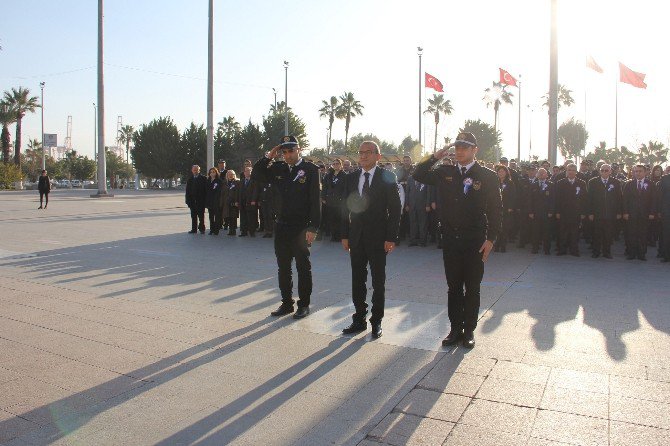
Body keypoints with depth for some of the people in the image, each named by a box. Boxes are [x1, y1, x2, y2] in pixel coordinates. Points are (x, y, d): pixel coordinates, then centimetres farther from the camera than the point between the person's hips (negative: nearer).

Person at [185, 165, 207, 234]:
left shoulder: (203, 179, -2)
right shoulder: (190, 179, 10)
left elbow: (206, 190, -5)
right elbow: (187, 191, 8)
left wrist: (205, 199, -11)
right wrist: (188, 200, 1)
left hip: (201, 200, -4)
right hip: (192, 201, 4)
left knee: (201, 215, 1)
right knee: (193, 216, 9)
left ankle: (202, 228, 8)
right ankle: (194, 229, 15)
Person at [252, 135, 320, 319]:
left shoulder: (310, 169, -7)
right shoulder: (278, 168, 8)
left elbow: (315, 200, -11)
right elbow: (256, 175, 9)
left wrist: (312, 228, -16)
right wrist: (268, 157, -2)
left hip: (301, 228, -5)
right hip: (281, 227, 5)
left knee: (303, 268, 6)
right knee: (283, 268, 13)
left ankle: (304, 304, 19)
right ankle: (287, 303, 26)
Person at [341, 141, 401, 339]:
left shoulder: (387, 177, -5)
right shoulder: (351, 177, 7)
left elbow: (395, 209, -7)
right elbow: (346, 207, 10)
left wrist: (391, 237, -12)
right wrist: (345, 235, 5)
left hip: (378, 238, -4)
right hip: (356, 237, 4)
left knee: (378, 282, 6)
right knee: (357, 281, 10)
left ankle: (376, 322, 19)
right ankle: (359, 320, 22)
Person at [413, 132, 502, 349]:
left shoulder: (487, 176, -3)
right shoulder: (445, 173, 7)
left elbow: (496, 210, -4)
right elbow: (418, 175, 7)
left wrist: (491, 238, -10)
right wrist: (435, 157, -4)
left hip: (475, 240, -3)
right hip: (450, 239, 3)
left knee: (472, 288, 8)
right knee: (453, 287, 10)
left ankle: (469, 330, 20)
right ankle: (455, 329, 21)